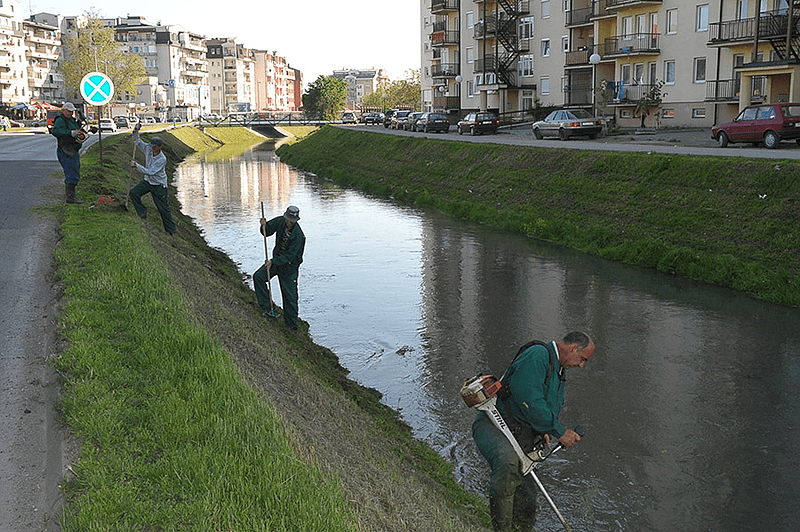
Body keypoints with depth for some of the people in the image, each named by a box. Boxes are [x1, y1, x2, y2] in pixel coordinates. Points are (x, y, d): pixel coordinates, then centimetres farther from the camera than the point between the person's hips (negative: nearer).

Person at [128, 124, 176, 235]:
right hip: (147, 181, 6)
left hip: (159, 185, -6)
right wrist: (136, 131, -13)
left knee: (163, 208, -1)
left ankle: (171, 229, 13)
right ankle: (142, 211, 4)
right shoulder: (148, 149, -7)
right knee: (133, 192, -15)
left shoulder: (162, 159, -26)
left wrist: (137, 166, -31)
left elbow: (150, 172, -29)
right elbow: (137, 141, 5)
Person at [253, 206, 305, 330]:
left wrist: (273, 262, -30)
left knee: (290, 296, -1)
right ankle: (266, 305, 1)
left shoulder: (298, 235, -25)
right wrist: (264, 226, -19)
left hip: (289, 266, -5)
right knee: (258, 276, -12)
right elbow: (267, 232, 4)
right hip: (276, 260, 6)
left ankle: (291, 323, 13)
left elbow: (289, 256, -24)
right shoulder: (280, 221, -8)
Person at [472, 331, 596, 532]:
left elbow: (549, 409, 28)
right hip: (493, 425, -10)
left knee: (526, 497, 8)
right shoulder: (537, 355, -15)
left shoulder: (559, 370, 19)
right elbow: (528, 400, -25)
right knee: (507, 463, -38)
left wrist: (541, 432, 7)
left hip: (519, 436, 10)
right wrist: (559, 431, -18)